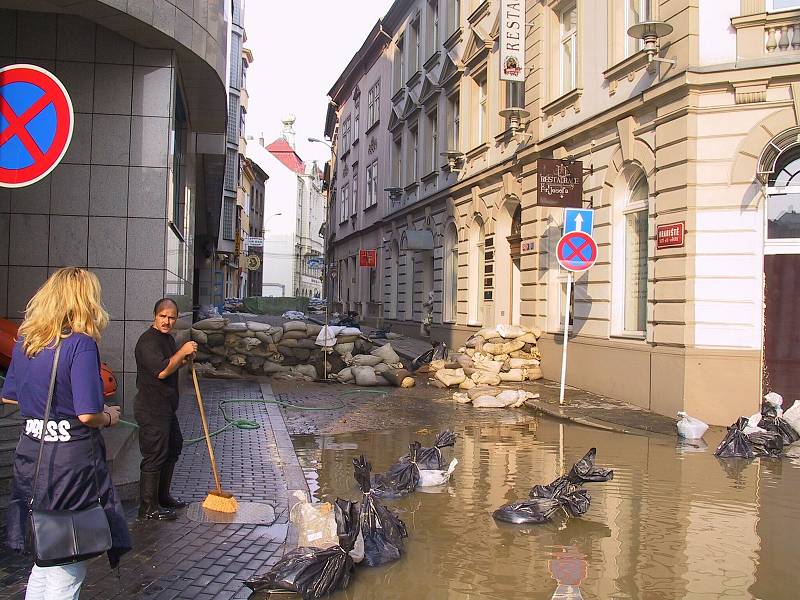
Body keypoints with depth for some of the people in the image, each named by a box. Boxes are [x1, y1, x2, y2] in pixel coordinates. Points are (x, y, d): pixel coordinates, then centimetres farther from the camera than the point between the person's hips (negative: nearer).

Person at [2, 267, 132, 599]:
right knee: (68, 563, 6)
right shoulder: (81, 344, -18)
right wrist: (109, 417, -2)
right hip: (73, 459, -7)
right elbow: (88, 415, -22)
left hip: (31, 453, 7)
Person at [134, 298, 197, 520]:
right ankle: (148, 508, 4)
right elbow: (162, 371, -28)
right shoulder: (148, 341, -18)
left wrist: (185, 359, 5)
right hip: (151, 408, -10)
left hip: (166, 406, 11)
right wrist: (182, 352, -20)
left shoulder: (167, 338, 13)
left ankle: (162, 496, 32)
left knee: (173, 448, 19)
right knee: (154, 456, -5)